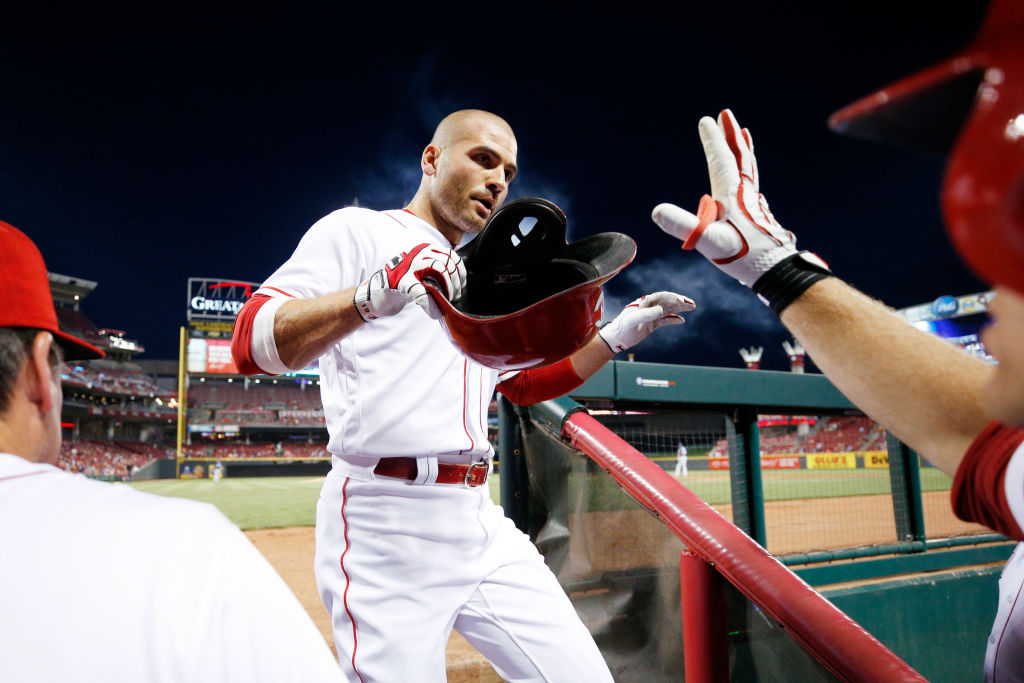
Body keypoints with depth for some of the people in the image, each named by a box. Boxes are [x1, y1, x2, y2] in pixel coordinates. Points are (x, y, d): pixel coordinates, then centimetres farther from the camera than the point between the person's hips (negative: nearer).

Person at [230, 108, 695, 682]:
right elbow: (251, 343, -14)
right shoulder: (358, 232, 0)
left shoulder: (479, 280, 22)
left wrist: (620, 334, 19)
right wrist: (372, 296, -32)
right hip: (386, 528, -7)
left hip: (480, 522, 7)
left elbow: (527, 382, 29)